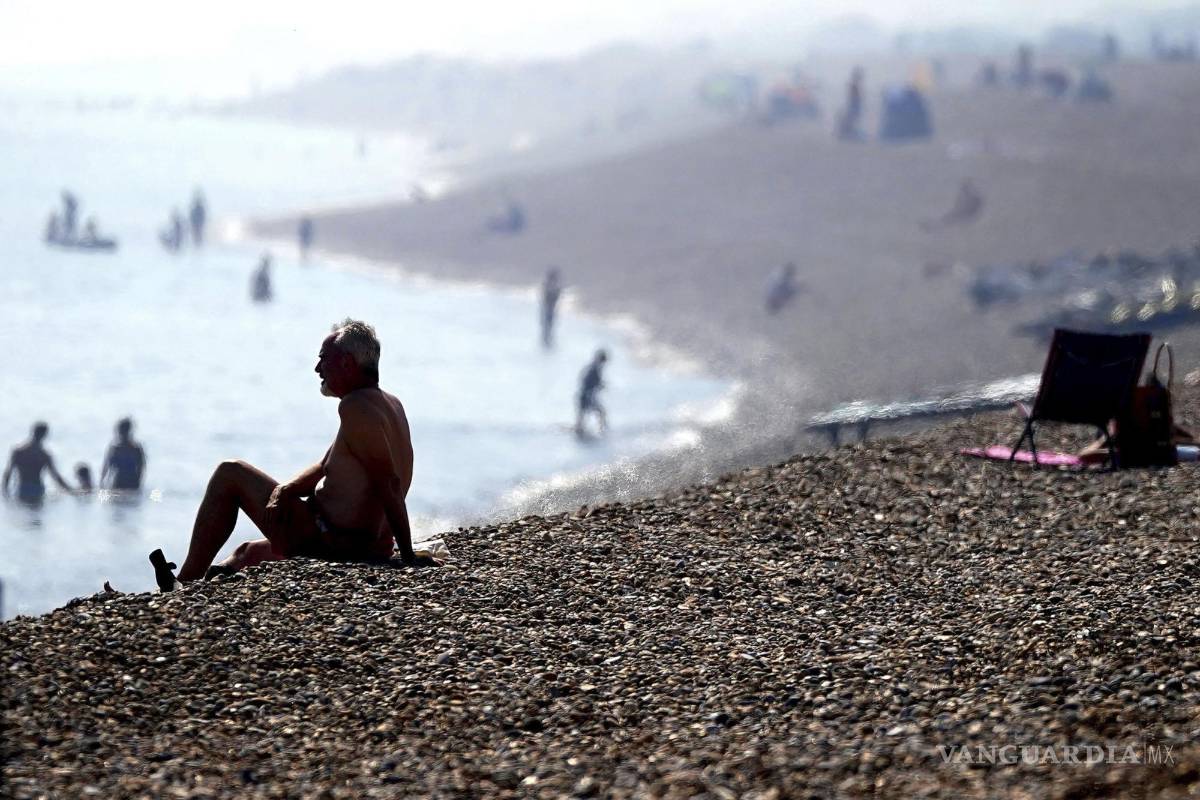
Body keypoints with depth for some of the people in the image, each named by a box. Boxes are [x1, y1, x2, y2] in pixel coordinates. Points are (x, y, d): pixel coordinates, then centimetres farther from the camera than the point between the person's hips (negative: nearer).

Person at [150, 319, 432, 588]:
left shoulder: (355, 407, -19)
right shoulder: (389, 404, 13)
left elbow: (388, 482, -25)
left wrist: (408, 556, -26)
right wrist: (284, 490, -5)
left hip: (330, 543, -10)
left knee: (230, 474, 7)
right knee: (250, 553, 33)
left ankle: (185, 585, 9)